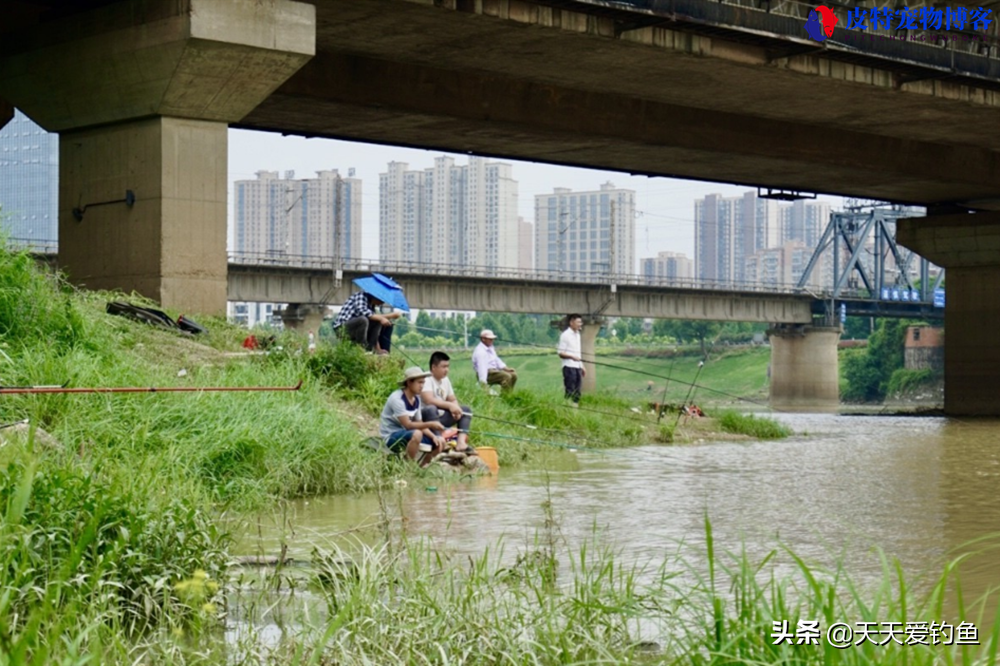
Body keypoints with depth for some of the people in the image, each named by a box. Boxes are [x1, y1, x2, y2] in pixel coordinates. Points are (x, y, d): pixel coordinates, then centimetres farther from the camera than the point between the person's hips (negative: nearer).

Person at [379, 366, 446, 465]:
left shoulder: (416, 399, 5)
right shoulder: (397, 398, -21)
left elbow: (419, 424, 5)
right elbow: (408, 425, -26)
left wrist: (433, 436, -11)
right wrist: (431, 424, -31)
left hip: (405, 435, 8)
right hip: (391, 437, -8)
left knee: (440, 443, -1)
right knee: (416, 434, -37)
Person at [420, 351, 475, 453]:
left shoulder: (445, 380, 11)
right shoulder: (426, 380, -16)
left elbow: (453, 400, 14)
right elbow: (429, 401, -29)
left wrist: (455, 408, -10)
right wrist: (449, 405, -27)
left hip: (440, 418, 9)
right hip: (425, 419, -9)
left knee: (466, 410, 4)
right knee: (431, 409, -39)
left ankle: (461, 442, -17)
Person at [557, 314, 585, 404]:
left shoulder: (577, 334, 15)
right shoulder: (565, 335, -9)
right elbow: (561, 353, -11)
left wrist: (582, 366, 18)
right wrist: (572, 357, -25)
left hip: (577, 367, 8)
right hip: (569, 366, -8)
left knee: (577, 392, 7)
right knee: (570, 392, -8)